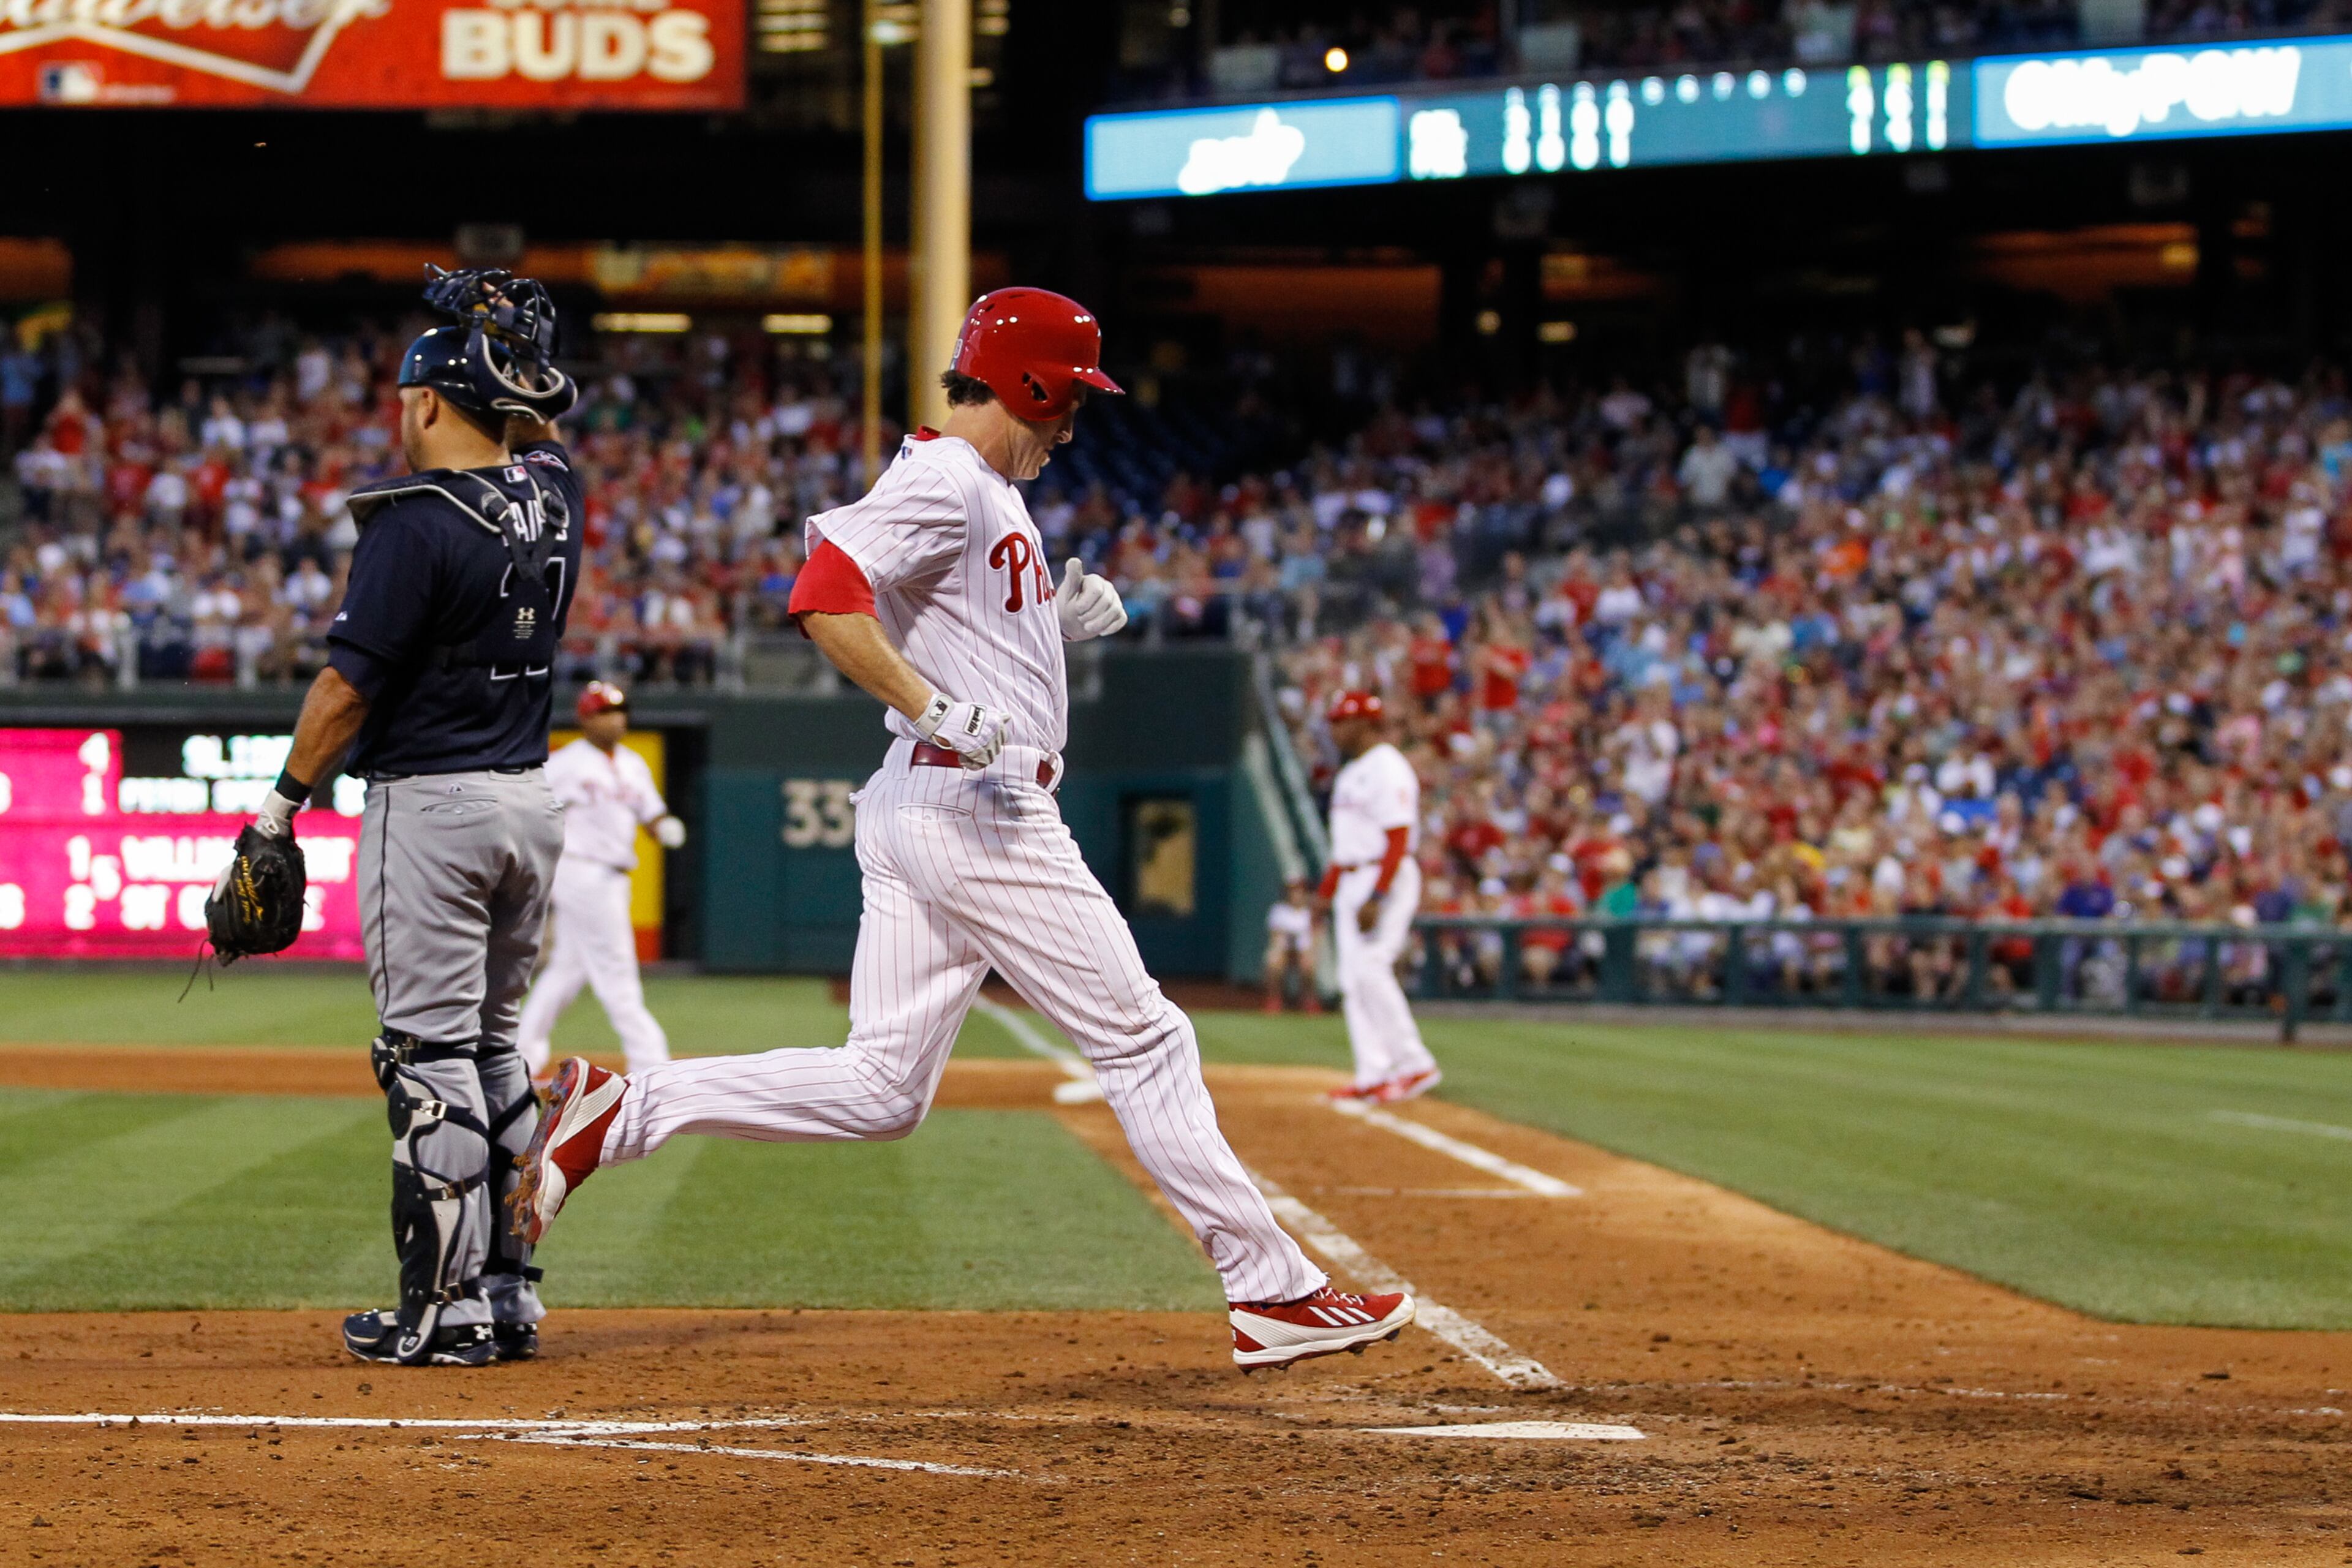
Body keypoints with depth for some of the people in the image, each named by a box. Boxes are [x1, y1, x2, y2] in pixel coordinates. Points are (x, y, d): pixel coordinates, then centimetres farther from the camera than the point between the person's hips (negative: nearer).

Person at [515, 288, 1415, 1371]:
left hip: (913, 811, 10)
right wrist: (939, 711, -27)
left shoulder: (984, 495, 21)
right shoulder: (945, 480, -11)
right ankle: (1270, 1291, 2)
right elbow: (826, 599, -23)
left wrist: (1056, 622, 15)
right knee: (1142, 1042, -3)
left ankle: (618, 1114, -3)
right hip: (978, 811, -10)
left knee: (881, 1089, 4)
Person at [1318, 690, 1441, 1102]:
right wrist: (1325, 893, 21)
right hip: (1352, 883, 10)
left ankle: (1416, 1064, -13)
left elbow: (1398, 841, -21)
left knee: (1370, 969, -18)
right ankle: (1373, 1075, 4)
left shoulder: (1388, 770, -13)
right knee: (1353, 978, 5)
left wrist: (1376, 898, -27)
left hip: (1386, 880, -10)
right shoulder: (1351, 773, 19)